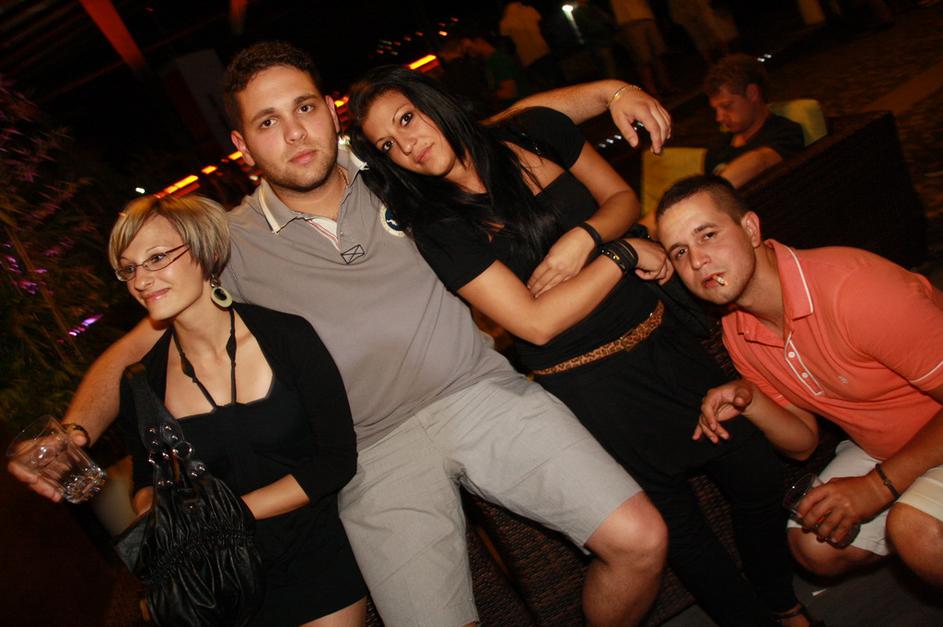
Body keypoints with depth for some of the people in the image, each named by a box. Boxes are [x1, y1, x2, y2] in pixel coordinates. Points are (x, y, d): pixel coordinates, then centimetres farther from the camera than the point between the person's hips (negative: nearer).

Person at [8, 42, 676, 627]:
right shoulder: (234, 243, 2)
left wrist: (608, 91, 3)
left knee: (640, 541, -8)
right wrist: (73, 436, -11)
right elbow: (137, 346, 5)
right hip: (378, 448, -1)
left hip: (483, 390, 2)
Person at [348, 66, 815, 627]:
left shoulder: (537, 132, -2)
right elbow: (537, 323, -20)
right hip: (591, 386, -4)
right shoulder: (438, 225, -14)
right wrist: (623, 254, -16)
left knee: (758, 474, 15)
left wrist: (582, 238, -14)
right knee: (680, 525, 10)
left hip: (664, 336, 5)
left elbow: (624, 198, 6)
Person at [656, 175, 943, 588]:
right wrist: (749, 401, -19)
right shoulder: (737, 332, -8)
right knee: (813, 546, -5)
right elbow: (803, 440, 0)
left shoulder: (851, 286, -33)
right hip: (881, 446, 6)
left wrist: (878, 485, -24)